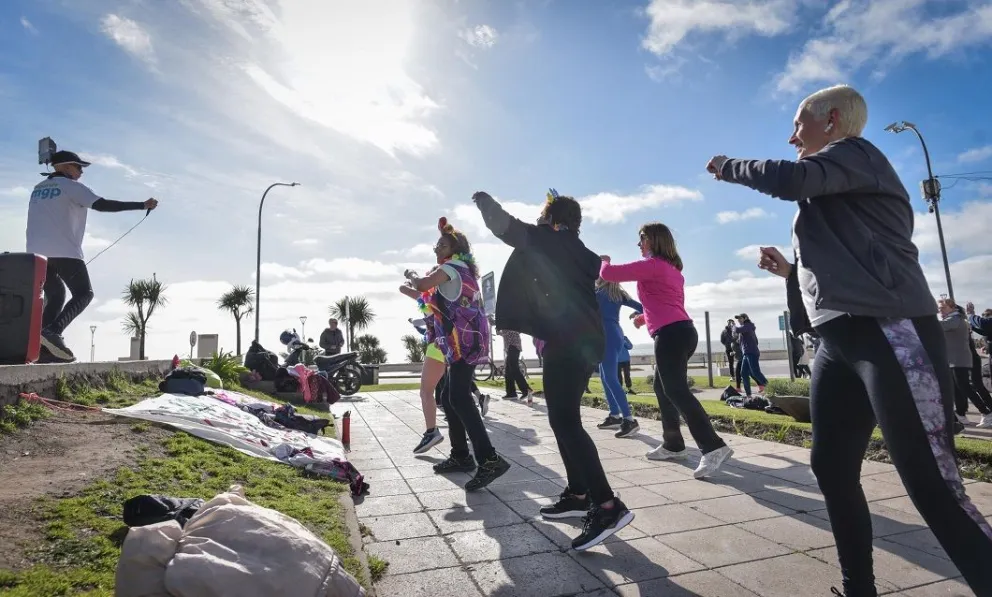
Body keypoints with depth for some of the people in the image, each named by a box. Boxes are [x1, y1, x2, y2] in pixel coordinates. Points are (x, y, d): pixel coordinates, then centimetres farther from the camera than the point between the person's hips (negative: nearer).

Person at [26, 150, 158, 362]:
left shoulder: (37, 189, 23)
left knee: (55, 295, 16)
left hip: (36, 253, 7)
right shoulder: (70, 186, 0)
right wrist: (143, 205, -12)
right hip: (63, 252, -7)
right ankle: (53, 331, -20)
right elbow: (102, 204, -12)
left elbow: (42, 220, 21)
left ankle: (43, 345, 2)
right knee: (83, 294, 2)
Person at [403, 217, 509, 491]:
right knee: (449, 399, 13)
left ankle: (489, 460, -24)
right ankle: (461, 457, 19)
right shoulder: (461, 270, 25)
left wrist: (411, 276, 2)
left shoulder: (451, 267, -5)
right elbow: (437, 298, 34)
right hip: (463, 342, 10)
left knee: (459, 399, -20)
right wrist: (413, 289, 28)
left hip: (465, 341, -10)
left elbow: (423, 285, -18)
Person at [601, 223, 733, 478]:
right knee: (663, 388, 17)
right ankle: (673, 445, 23)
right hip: (682, 331, 10)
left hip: (670, 334, -10)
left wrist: (604, 262, 13)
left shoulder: (651, 265, -7)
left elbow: (608, 274, -9)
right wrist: (645, 317, 26)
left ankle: (714, 448, -18)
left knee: (676, 391, -13)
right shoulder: (672, 269, 22)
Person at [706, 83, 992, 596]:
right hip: (841, 341, 9)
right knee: (831, 467, 9)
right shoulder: (823, 195, 26)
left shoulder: (856, 153, 2)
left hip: (889, 332, -9)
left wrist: (726, 166, -3)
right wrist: (790, 270, 17)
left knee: (933, 487, -11)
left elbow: (788, 178, -19)